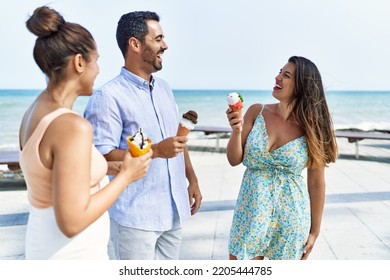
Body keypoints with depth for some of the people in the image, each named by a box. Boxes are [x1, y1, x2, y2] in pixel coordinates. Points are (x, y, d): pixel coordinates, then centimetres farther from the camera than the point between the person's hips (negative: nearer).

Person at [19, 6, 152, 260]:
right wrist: (127, 175, -16)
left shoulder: (35, 112, 1)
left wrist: (108, 168, 10)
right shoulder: (73, 126, -26)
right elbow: (72, 222, -26)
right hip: (73, 253, -8)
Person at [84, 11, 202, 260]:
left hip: (174, 209, 7)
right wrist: (155, 151, -23)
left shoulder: (164, 88, 11)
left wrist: (192, 180, 13)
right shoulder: (109, 96, -14)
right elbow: (101, 157, -19)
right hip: (136, 216, -7)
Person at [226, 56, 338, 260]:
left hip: (290, 217, -1)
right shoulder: (257, 112, -3)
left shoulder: (311, 128, -7)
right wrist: (236, 131, -18)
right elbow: (234, 160, 0)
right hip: (251, 211, 2)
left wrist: (314, 232, 2)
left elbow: (316, 184, -1)